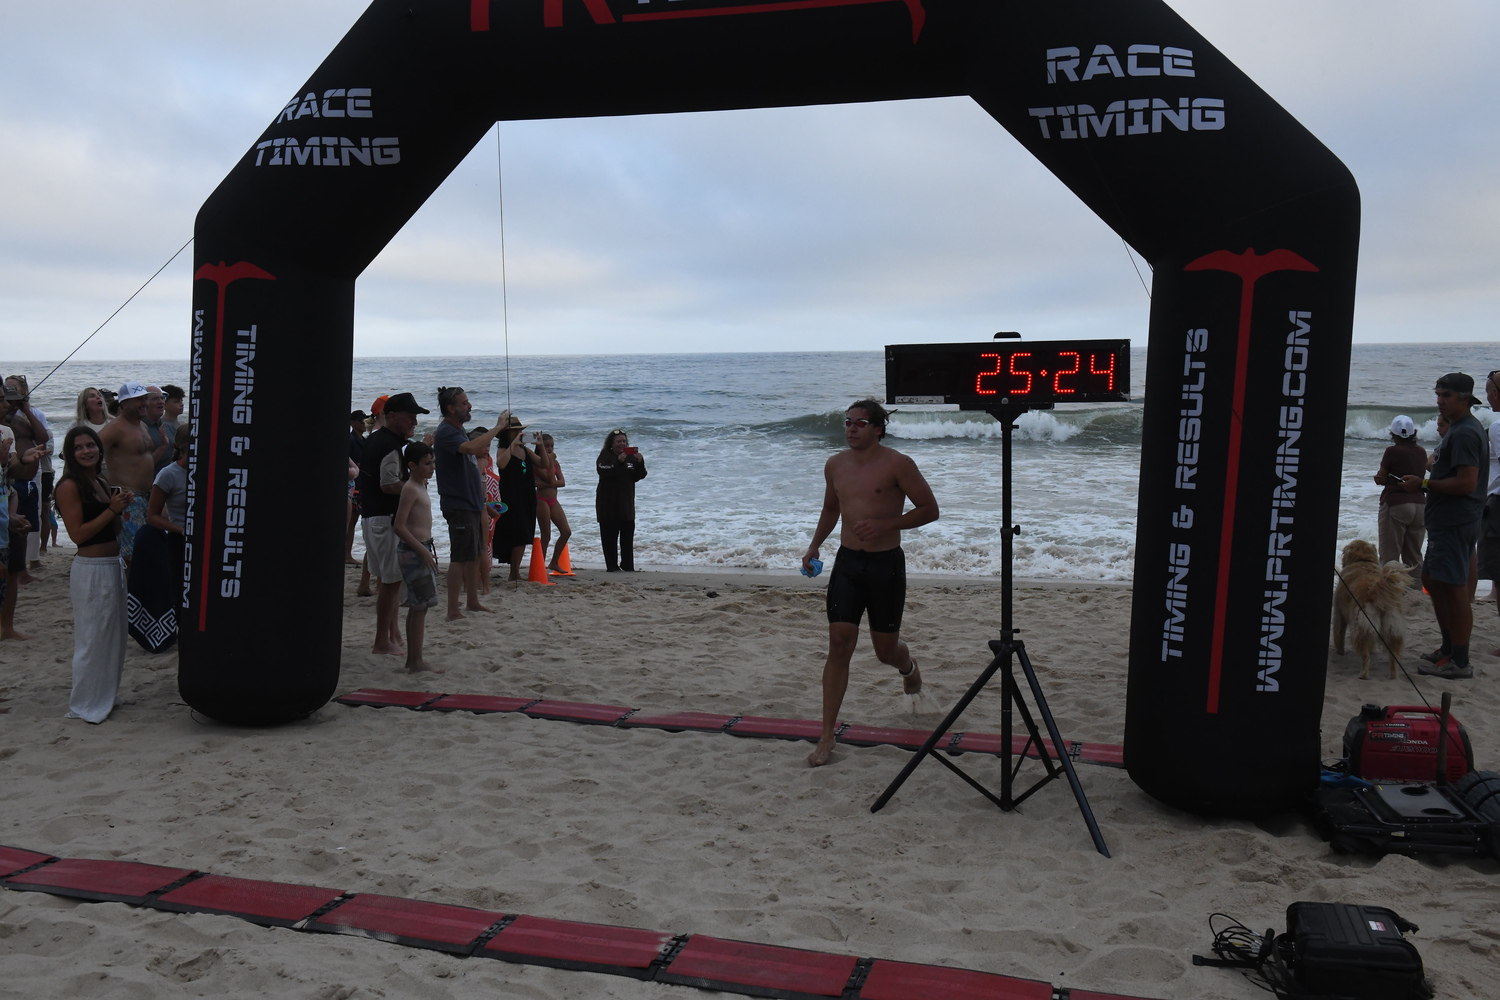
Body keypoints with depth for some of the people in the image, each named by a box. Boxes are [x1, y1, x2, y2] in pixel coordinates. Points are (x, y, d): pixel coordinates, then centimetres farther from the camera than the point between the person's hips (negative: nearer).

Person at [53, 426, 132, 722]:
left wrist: (125, 508, 2)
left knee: (113, 635, 16)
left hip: (113, 566, 9)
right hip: (91, 569, -9)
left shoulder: (103, 484, 12)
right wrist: (111, 510, -18)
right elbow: (77, 534, -17)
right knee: (92, 638, 0)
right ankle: (86, 705, 11)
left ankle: (105, 696, 29)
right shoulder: (70, 486, -12)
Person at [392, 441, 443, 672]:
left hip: (420, 549, 10)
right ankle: (417, 661, -3)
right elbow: (399, 526, -22)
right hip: (413, 551, -10)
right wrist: (423, 551, -22)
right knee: (421, 606, -7)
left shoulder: (421, 486, 15)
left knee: (416, 606, 14)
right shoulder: (411, 489, -15)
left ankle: (412, 658, 21)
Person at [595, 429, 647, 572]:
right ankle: (612, 565, 4)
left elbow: (639, 476, 4)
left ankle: (628, 565, 13)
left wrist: (640, 463, -13)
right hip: (608, 503, -4)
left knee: (628, 535, 5)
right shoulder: (605, 456, -3)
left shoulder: (631, 456, 9)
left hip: (626, 502, 4)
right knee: (609, 535, -1)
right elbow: (604, 473, -21)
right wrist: (619, 462, -31)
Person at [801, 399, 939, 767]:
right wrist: (814, 546, 10)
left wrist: (885, 524, -20)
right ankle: (827, 737, -2)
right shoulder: (835, 465, 7)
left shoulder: (897, 464, -10)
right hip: (847, 562, 4)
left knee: (885, 649, 9)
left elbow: (929, 509, -9)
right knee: (839, 644, -5)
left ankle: (909, 668, 49)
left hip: (886, 564, -3)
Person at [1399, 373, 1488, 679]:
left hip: (1455, 524, -11)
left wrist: (1425, 484, -16)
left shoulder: (1465, 433, -16)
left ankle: (1459, 662, -3)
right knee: (1431, 579, 18)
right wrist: (1429, 496, 20)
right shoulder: (1457, 429, 18)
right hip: (1445, 521, 11)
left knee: (1454, 586, -7)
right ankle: (1449, 647, 28)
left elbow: (1466, 483, -24)